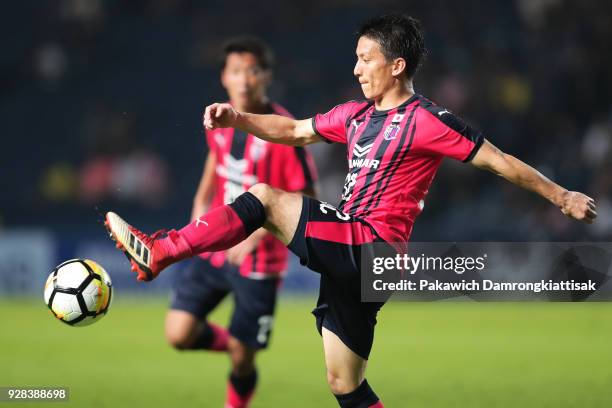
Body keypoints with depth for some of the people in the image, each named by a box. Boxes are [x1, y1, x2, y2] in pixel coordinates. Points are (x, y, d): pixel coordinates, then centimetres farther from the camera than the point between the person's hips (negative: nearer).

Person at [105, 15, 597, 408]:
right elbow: (295, 131, 24)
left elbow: (498, 160, -6)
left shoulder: (426, 121, -8)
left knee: (265, 199, -17)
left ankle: (157, 254, -18)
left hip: (371, 247, -8)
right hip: (348, 257, 8)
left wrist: (561, 196, -3)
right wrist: (237, 118, 11)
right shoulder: (357, 115, 14)